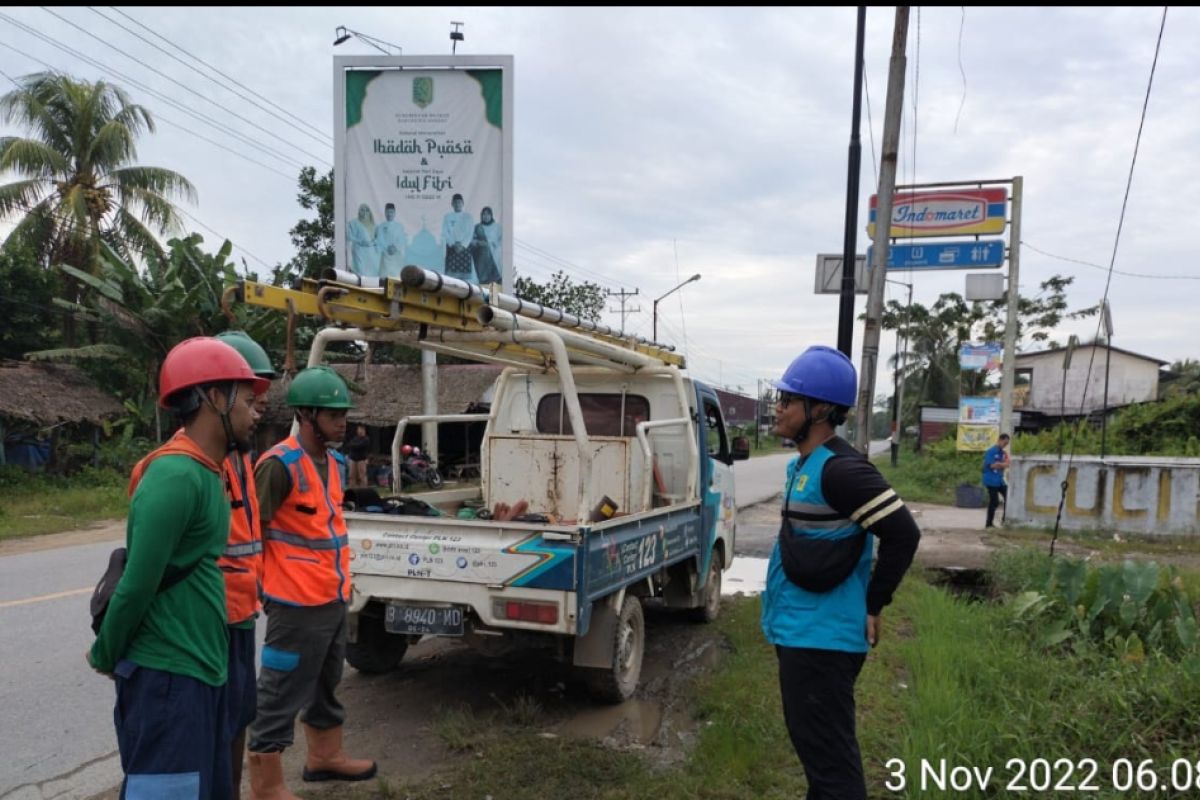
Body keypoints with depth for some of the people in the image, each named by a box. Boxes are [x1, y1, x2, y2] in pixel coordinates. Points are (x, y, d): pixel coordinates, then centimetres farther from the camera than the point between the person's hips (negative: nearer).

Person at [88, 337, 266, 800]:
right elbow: (138, 584, -19)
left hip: (200, 670, 9)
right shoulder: (177, 475, -20)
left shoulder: (203, 472, 11)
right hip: (169, 676, -9)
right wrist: (105, 656, -4)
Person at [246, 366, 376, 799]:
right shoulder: (280, 464, -18)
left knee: (326, 684, 24)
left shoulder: (335, 461, 9)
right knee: (281, 696, 2)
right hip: (298, 603, -9)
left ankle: (325, 755, 41)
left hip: (334, 597, 9)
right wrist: (269, 584, -13)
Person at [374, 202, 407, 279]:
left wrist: (396, 247, -14)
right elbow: (378, 241, -1)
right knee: (385, 276, -8)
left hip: (398, 256, 1)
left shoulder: (400, 227, 8)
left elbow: (404, 241, 2)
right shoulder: (380, 227, 6)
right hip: (385, 256, -1)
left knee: (398, 276, -3)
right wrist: (386, 248, -16)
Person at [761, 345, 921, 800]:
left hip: (821, 638, -10)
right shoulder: (802, 464, 11)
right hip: (798, 632, 10)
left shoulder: (840, 468, -19)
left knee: (827, 753, -1)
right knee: (813, 744, 21)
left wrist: (872, 606, -15)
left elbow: (903, 535, -21)